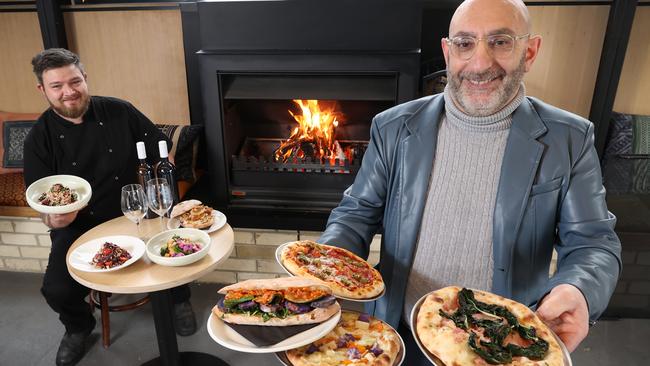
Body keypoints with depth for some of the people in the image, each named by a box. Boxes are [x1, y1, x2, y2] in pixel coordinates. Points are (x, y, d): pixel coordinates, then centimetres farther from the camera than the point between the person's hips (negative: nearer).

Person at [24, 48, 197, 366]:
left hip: (134, 213, 0)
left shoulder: (119, 112, -4)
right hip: (78, 226, 0)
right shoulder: (39, 138, -5)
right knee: (57, 290, -19)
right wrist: (52, 218, -24)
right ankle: (78, 327, 21)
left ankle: (179, 300, 11)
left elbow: (161, 154, 2)